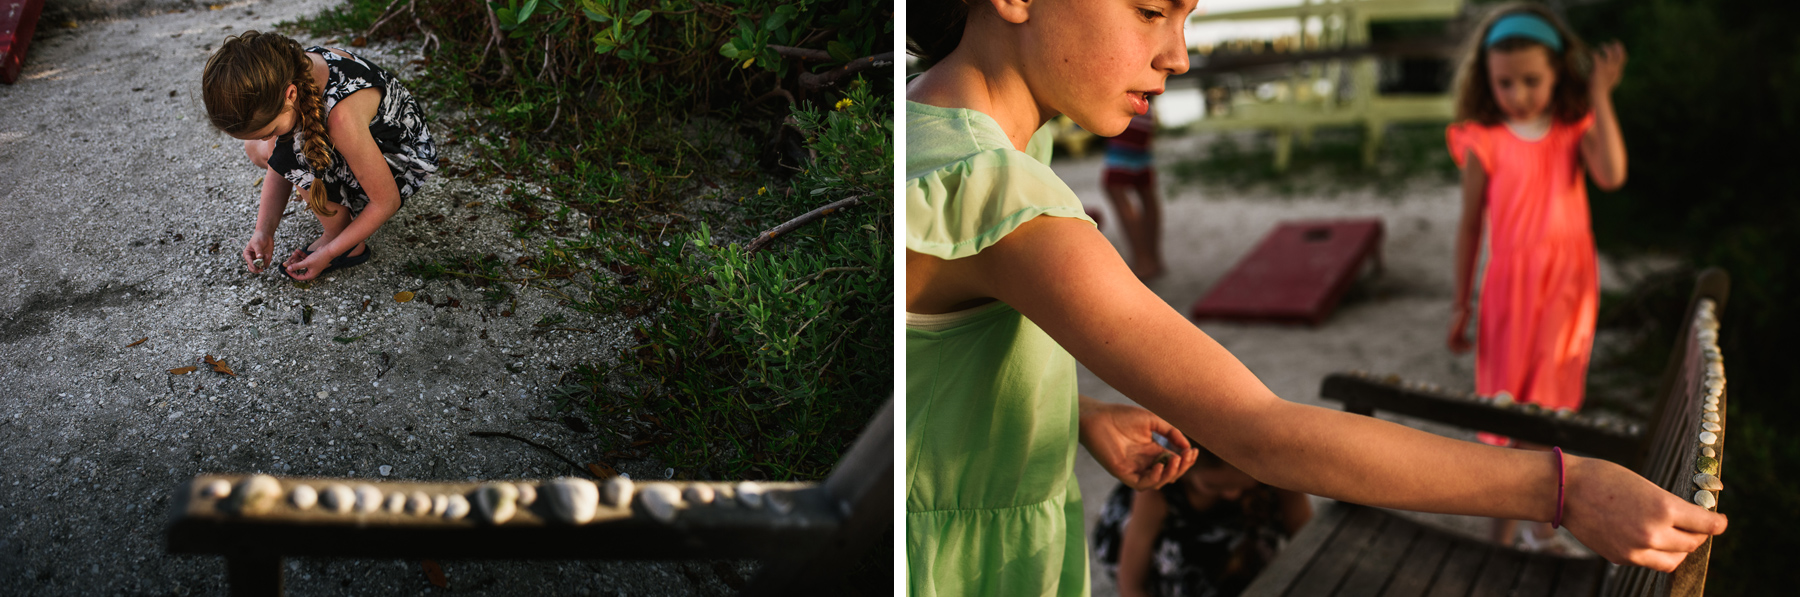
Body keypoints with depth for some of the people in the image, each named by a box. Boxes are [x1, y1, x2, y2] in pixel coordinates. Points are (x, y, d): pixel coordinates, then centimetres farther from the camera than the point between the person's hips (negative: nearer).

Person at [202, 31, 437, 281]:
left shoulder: (341, 116, -41)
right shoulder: (287, 71, -19)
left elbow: (387, 201, -28)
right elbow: (279, 162, -4)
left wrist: (329, 252, -20)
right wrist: (264, 230, -12)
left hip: (402, 162, -8)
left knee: (298, 156, -30)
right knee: (256, 148, 3)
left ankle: (342, 242, -8)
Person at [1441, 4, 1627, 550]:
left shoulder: (1576, 131, 0)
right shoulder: (1484, 143, -6)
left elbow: (1612, 174, -20)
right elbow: (1470, 225, -1)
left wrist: (1600, 95, -17)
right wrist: (1460, 304, 2)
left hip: (1568, 286, 2)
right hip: (1511, 286, -2)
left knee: (1548, 408, 13)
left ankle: (1541, 525, 30)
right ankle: (1502, 536, 17)